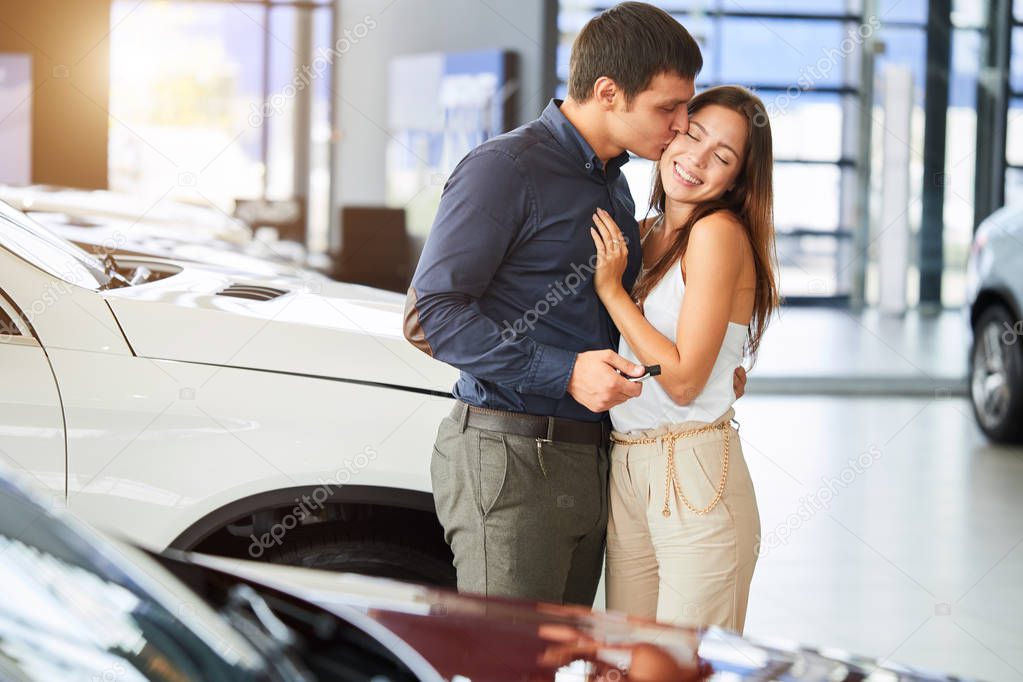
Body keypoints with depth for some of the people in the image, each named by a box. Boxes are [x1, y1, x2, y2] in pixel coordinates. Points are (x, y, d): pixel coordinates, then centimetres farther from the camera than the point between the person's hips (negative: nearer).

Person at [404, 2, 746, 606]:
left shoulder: (616, 187, 19)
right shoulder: (504, 169, -9)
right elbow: (430, 313, -15)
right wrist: (564, 373, -20)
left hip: (589, 463, 8)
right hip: (509, 459, -8)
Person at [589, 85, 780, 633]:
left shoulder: (718, 232, -11)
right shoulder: (643, 235, 13)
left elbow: (683, 379, -14)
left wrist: (611, 289, -10)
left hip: (695, 477, -8)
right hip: (625, 469, 8)